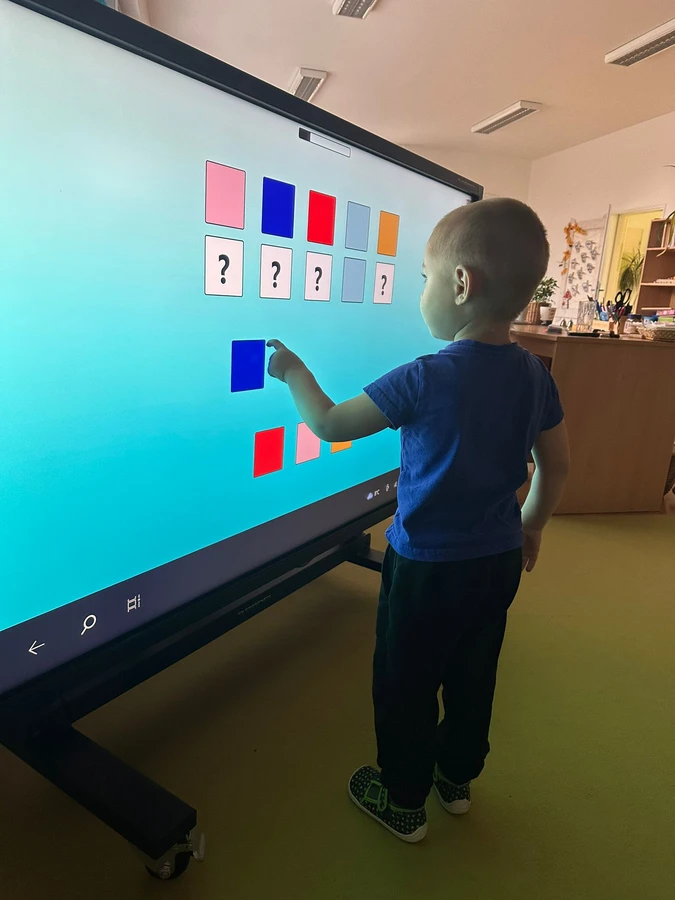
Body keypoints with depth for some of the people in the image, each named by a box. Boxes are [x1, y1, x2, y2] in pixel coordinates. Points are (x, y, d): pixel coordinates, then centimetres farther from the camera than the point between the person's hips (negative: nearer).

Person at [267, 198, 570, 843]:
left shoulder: (426, 379, -23)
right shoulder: (535, 376, -4)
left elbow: (330, 425, -15)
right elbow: (556, 465, 6)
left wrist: (294, 371, 2)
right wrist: (531, 523, 21)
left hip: (426, 567, -6)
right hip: (499, 560, 7)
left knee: (405, 686, 15)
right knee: (472, 677, 25)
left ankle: (404, 802, 36)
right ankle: (457, 777, 47)